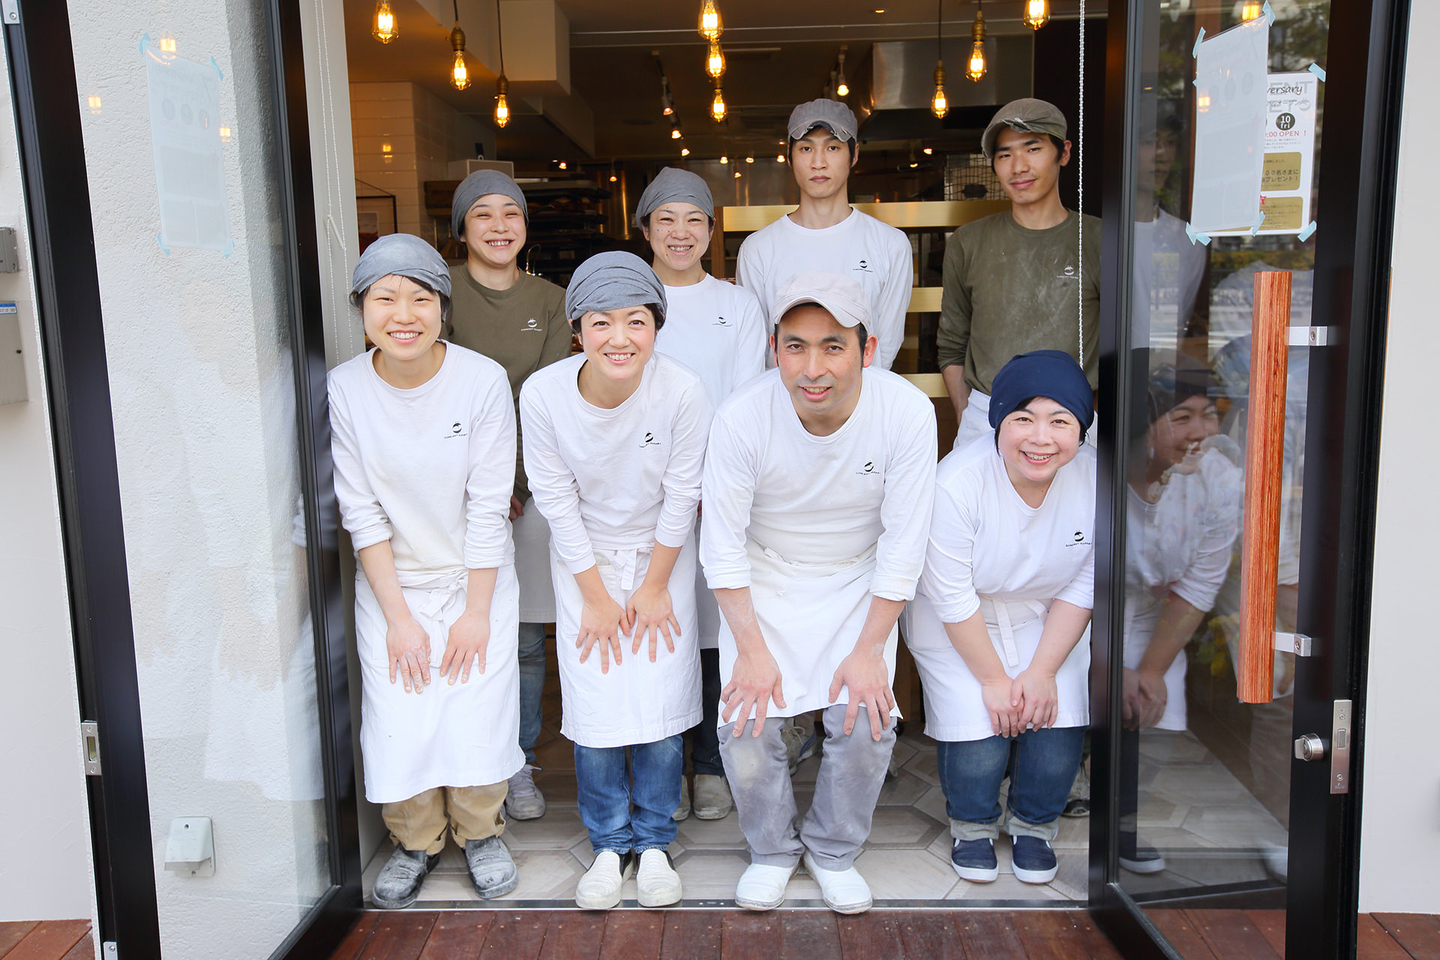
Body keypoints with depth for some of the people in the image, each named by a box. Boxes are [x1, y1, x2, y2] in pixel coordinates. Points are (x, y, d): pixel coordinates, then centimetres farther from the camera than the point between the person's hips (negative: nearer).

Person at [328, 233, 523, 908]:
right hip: (390, 585, 1)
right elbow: (361, 511, -7)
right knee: (399, 723, -4)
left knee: (477, 718, -6)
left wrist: (476, 611, -11)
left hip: (476, 578, -1)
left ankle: (480, 833, 24)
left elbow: (488, 506, -12)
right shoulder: (345, 389, -10)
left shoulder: (483, 380, -15)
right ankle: (415, 841, 25)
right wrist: (399, 617, -8)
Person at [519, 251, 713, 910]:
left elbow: (681, 497, -11)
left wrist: (654, 587, -5)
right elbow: (557, 501, -11)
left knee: (660, 708, -1)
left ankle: (654, 841, 22)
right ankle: (610, 843, 22)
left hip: (662, 558, 0)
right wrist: (596, 597, -6)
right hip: (584, 563, 1)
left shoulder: (682, 391, -23)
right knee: (594, 710, -1)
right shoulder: (542, 394, -20)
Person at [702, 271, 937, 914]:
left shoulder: (907, 413, -23)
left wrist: (868, 650, -14)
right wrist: (752, 648, -15)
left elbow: (903, 546, -15)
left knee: (865, 722, -12)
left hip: (859, 581, 0)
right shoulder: (741, 418, -24)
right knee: (746, 724, -10)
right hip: (764, 579, 0)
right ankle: (773, 849, 19)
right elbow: (721, 546, -14)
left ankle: (833, 850, 18)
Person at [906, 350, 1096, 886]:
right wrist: (992, 680, -14)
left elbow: (1083, 587, -7)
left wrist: (1042, 671, -11)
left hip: (1046, 622, 3)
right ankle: (973, 824, 21)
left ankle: (1034, 823, 22)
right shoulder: (957, 484, -29)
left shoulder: (1094, 480, -17)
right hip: (956, 627, -3)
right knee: (978, 740, -13)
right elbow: (953, 598, -20)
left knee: (1057, 733, -11)